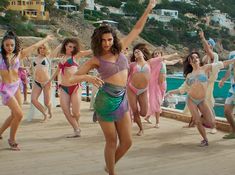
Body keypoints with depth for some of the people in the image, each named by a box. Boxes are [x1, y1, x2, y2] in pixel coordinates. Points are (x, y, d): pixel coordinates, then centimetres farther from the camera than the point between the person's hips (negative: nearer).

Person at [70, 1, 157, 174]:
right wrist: (88, 77, -22)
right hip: (106, 100, -5)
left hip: (122, 100, 5)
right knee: (112, 141, 4)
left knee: (127, 142, 8)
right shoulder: (95, 60, -2)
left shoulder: (120, 49, 8)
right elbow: (72, 78, -3)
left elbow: (137, 29, 14)